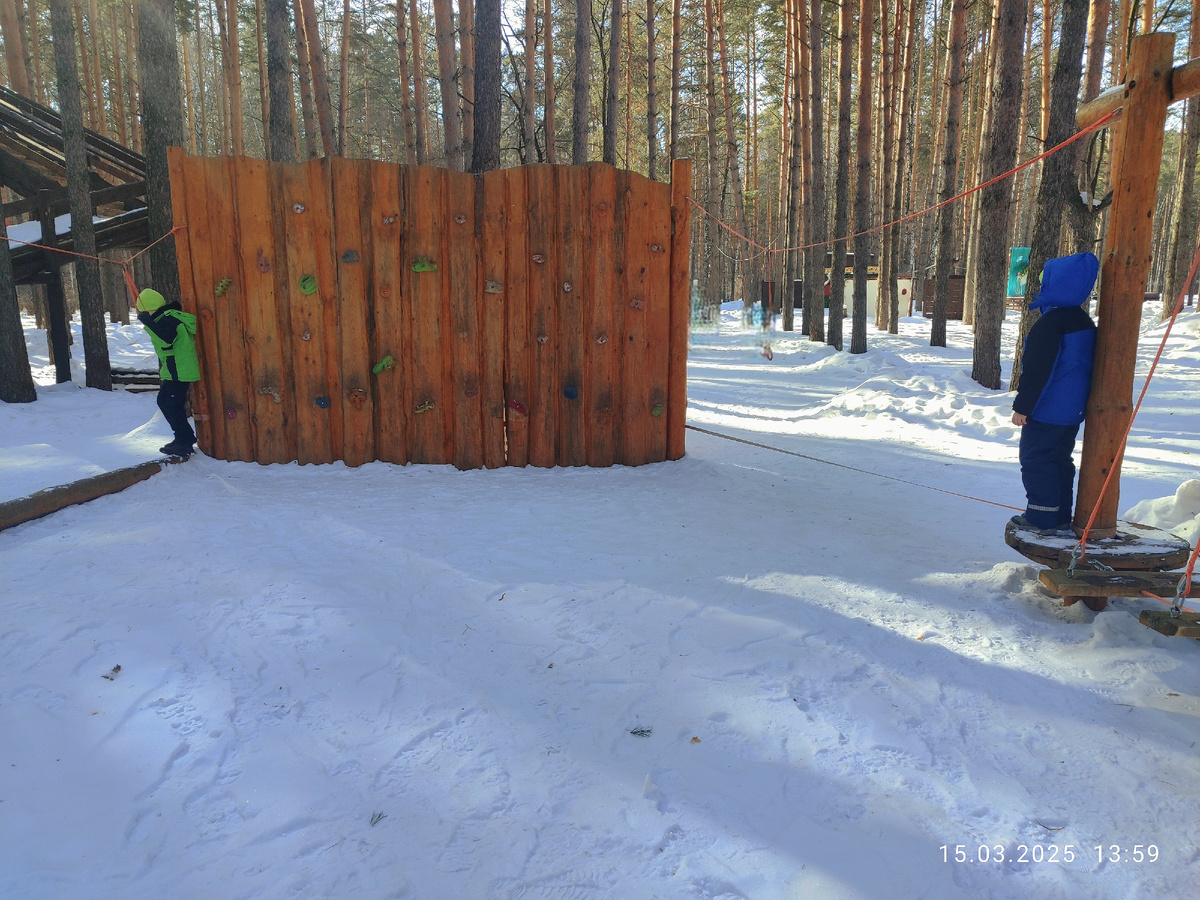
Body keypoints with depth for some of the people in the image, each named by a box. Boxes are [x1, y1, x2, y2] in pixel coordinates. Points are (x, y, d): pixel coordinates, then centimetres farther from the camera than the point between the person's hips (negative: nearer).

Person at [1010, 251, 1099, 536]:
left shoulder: (1050, 323, -19)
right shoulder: (1085, 322, 10)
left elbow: (1037, 370, -21)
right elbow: (1088, 366, 18)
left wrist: (1022, 406, -14)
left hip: (1047, 411, -9)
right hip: (1073, 411, 9)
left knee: (1036, 461, -1)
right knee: (1061, 460, 16)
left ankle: (1041, 518, 2)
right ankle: (1061, 516, 22)